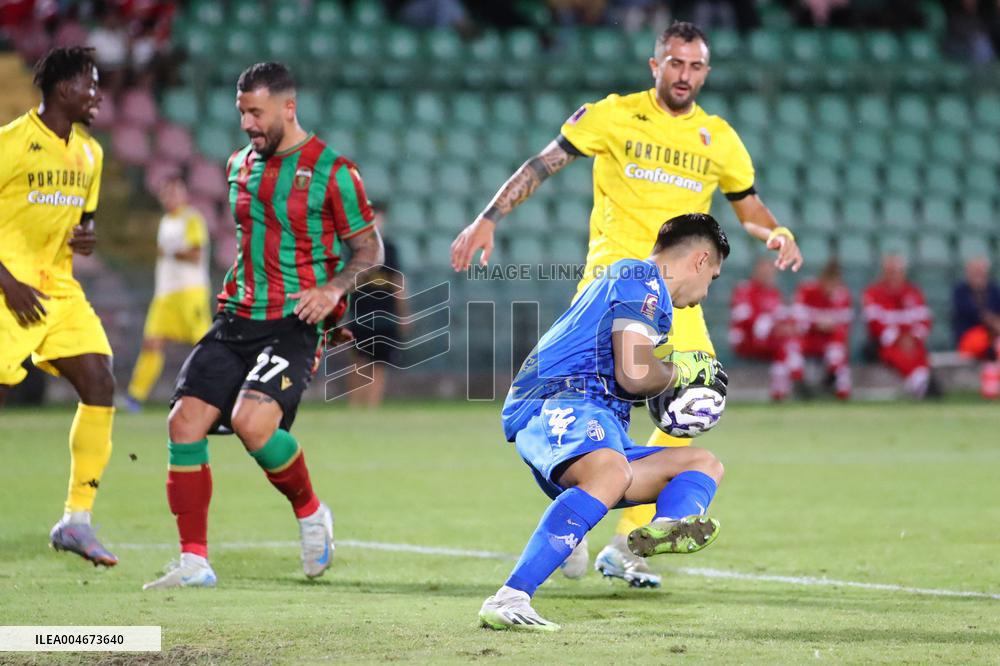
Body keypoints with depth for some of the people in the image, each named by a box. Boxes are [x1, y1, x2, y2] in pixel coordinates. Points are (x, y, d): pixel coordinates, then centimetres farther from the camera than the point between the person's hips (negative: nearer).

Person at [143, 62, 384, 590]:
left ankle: (310, 512, 2)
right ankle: (194, 562, -2)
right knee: (184, 422, -9)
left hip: (293, 325, -6)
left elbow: (370, 248, -2)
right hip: (236, 321, 6)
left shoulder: (331, 171, -5)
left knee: (252, 420, -27)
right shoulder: (239, 165, 14)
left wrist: (334, 288, -18)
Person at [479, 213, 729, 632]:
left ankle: (666, 527, -24)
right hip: (558, 402, -11)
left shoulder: (633, 279, 33)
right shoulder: (642, 278, 1)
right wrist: (680, 370, 8)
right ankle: (508, 600, -49)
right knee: (612, 474, -40)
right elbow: (634, 374, -11)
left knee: (705, 465, 14)